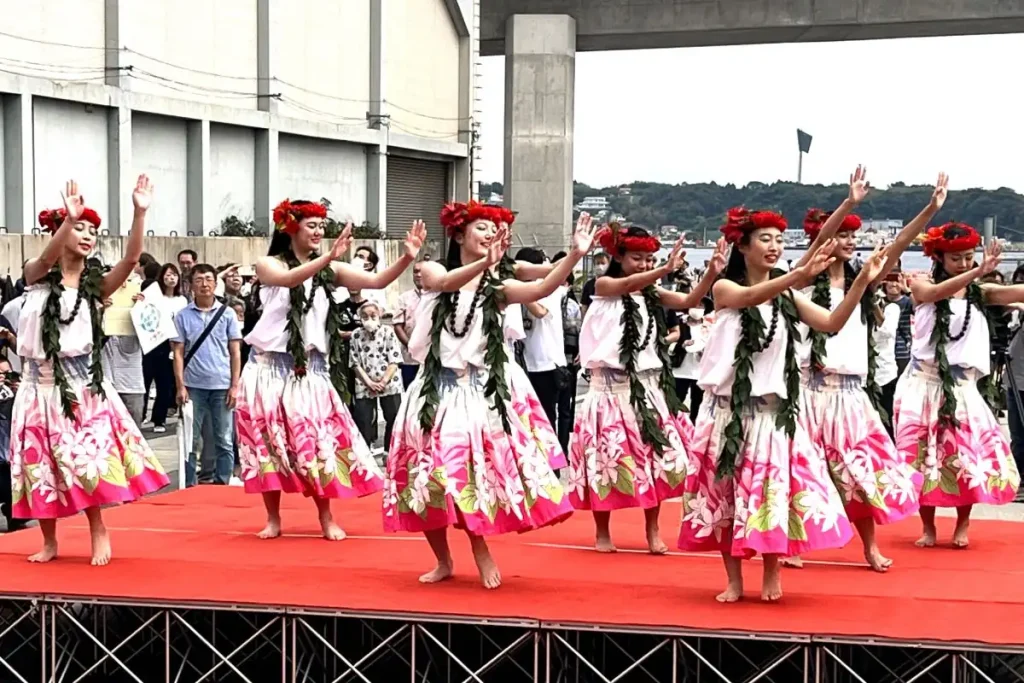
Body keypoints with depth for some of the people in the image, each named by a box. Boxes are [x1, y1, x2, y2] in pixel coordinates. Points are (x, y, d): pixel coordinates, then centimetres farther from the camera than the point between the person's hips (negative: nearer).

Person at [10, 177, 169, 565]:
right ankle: (50, 541, 19)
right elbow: (47, 258, -24)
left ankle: (98, 531, 8)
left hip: (83, 382, 0)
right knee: (41, 465, 5)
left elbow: (131, 259, -13)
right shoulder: (37, 276, -1)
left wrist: (139, 213, -26)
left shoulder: (95, 284, 2)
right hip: (41, 383, 0)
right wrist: (69, 219, -42)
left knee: (86, 460, -7)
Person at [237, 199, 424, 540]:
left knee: (317, 439, -2)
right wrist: (329, 256, -39)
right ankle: (273, 518, 15)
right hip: (271, 365, -1)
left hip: (311, 368, 1)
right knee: (270, 440, 3)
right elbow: (289, 279, -26)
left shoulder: (329, 270, 3)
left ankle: (326, 518, 8)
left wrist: (407, 258, -25)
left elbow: (377, 281, -8)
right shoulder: (268, 265, -3)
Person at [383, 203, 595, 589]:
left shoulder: (498, 286, 4)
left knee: (481, 469, -9)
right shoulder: (433, 272, 2)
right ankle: (443, 560, 20)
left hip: (483, 387, 0)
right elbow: (447, 282, -23)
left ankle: (481, 552, 10)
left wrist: (575, 255, -31)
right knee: (430, 472, 3)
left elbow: (540, 290, -15)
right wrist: (484, 263, -42)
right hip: (438, 386, 0)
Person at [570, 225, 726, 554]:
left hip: (648, 384, 4)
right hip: (612, 383, -4)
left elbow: (689, 301, -6)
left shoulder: (652, 293, 7)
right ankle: (603, 532, 14)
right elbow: (628, 285, -25)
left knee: (656, 454, 1)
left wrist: (712, 273, -24)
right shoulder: (604, 285, -4)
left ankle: (652, 530, 12)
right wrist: (667, 269, -42)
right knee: (607, 456, 1)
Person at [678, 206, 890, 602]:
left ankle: (772, 573, 17)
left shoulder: (787, 296, 5)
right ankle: (734, 580, 13)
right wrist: (802, 274, -43)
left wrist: (863, 281, -19)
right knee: (726, 489, 3)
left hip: (771, 407, 2)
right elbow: (751, 297, -27)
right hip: (728, 406, -2)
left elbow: (832, 323, -5)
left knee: (772, 489, 0)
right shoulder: (724, 288, -4)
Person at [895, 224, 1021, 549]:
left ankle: (963, 524, 16)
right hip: (925, 383, -1)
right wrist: (979, 271, -37)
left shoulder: (980, 292, 4)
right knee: (924, 455, 2)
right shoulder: (921, 286, -1)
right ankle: (928, 527, 16)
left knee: (969, 454, -4)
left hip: (962, 384, 1)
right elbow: (938, 292, -24)